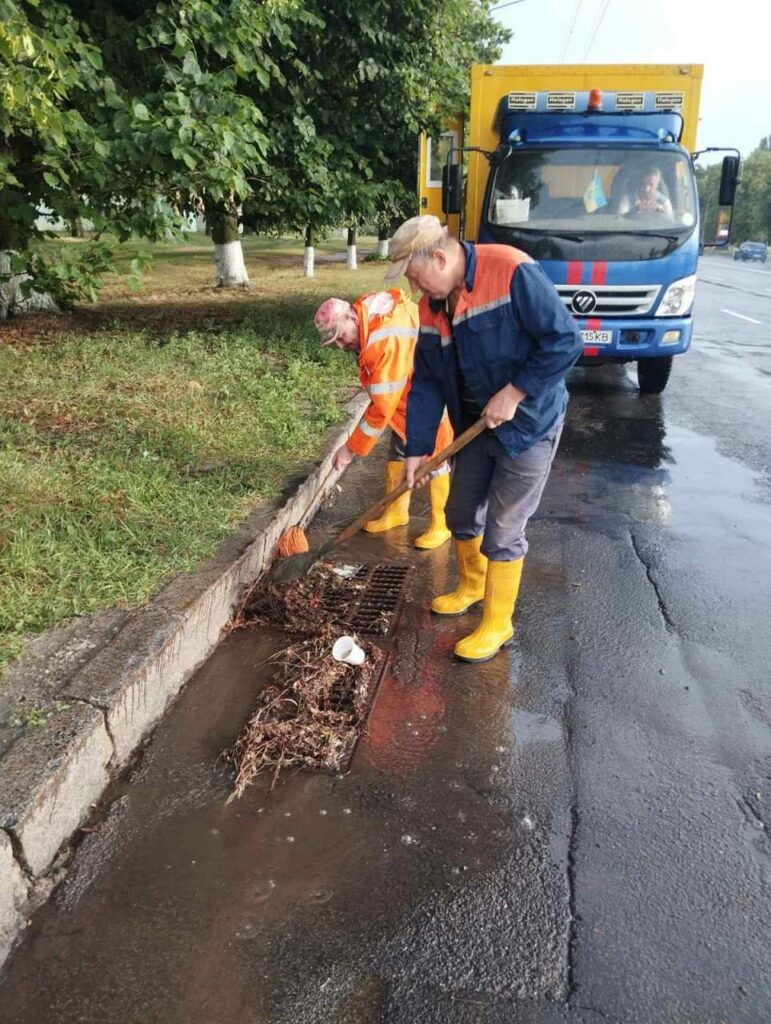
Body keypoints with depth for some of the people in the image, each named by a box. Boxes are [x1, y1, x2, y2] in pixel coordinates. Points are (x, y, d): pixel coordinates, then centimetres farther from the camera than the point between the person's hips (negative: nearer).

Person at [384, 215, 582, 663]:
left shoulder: (513, 274, -22)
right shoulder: (430, 308, 1)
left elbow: (566, 340, -23)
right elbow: (427, 383, 5)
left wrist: (514, 392, -24)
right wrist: (418, 448, 2)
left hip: (528, 426, -7)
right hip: (476, 425, 7)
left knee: (503, 531, -1)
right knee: (461, 514, 18)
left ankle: (498, 625, 19)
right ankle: (472, 586, 45)